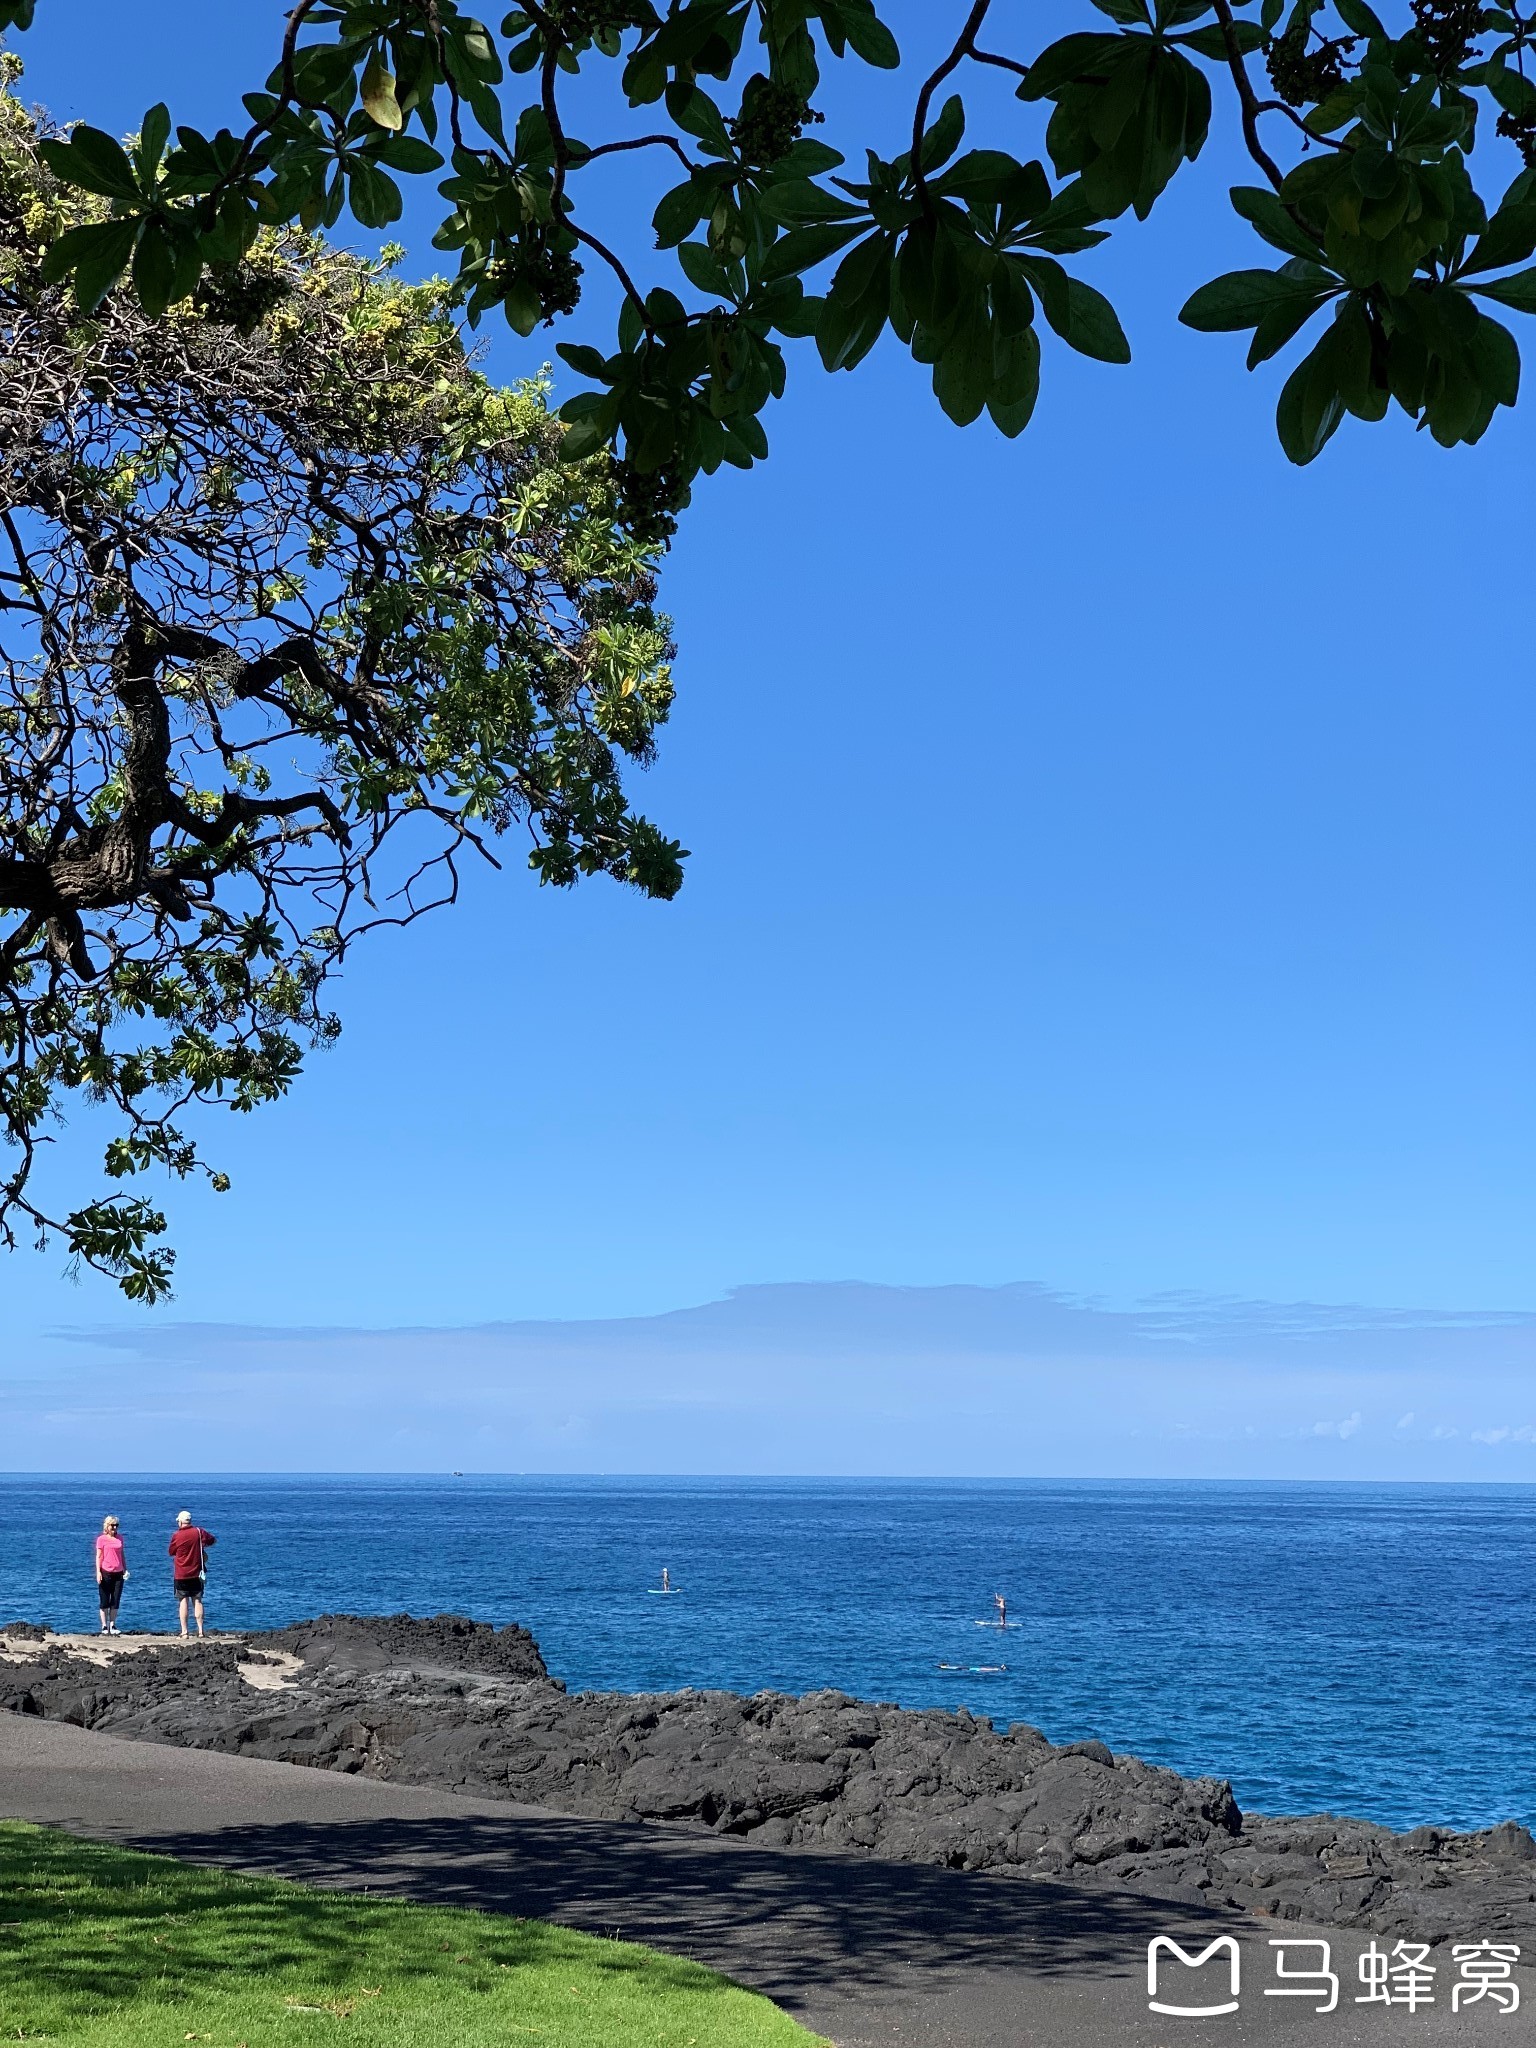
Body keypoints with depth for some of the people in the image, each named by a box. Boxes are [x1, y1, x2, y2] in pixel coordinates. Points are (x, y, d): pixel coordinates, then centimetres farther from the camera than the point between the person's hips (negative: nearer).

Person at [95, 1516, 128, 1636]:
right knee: (104, 1601, 2)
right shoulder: (101, 1539, -1)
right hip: (106, 1572, -4)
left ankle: (112, 1626, 11)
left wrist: (125, 1569, 13)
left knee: (116, 1601, 5)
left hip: (118, 1573, 4)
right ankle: (104, 1627, 6)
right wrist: (98, 1572, -10)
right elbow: (98, 1556, -3)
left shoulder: (120, 1537, 12)